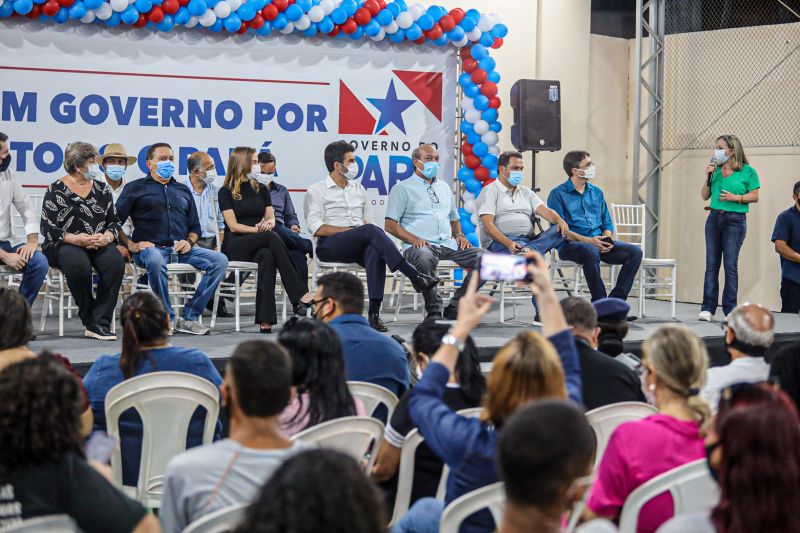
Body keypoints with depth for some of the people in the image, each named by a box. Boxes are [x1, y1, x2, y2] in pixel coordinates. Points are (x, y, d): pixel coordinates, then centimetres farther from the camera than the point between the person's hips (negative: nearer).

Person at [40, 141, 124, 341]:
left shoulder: (102, 189, 14)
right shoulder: (56, 190, 2)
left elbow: (115, 222, 12)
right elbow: (48, 229, -5)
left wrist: (106, 237, -11)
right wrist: (75, 239, -20)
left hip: (99, 244, 4)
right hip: (63, 246, -3)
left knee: (116, 262, -30)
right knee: (79, 264, -38)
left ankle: (100, 322, -27)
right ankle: (89, 317, -18)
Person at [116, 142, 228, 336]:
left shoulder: (183, 190, 26)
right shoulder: (135, 188, 11)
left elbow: (195, 226, 25)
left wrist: (189, 242, 3)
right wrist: (131, 245, -11)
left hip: (181, 249, 5)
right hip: (151, 247, -5)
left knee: (220, 260, -18)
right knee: (155, 261, -41)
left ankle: (189, 316, -16)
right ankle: (167, 318, -25)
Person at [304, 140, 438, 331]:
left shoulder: (359, 189, 25)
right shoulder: (316, 191, 7)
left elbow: (368, 220, 25)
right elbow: (316, 228, -4)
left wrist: (366, 232, 0)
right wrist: (350, 230, -9)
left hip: (359, 246, 4)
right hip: (329, 246, -4)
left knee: (375, 252, -35)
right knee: (370, 230, -33)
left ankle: (374, 312, -43)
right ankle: (415, 276, -37)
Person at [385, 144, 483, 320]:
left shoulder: (444, 187, 27)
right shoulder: (402, 188, 8)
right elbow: (390, 225, 0)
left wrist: (459, 235, 11)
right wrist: (414, 239, -15)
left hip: (448, 245, 6)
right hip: (419, 246, -6)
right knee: (424, 257, -42)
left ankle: (455, 308, -14)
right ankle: (434, 311, -28)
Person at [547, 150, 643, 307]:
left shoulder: (596, 192, 20)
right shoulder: (558, 194, 0)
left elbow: (607, 223, 20)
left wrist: (607, 240, -3)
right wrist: (588, 240, -18)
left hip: (599, 244, 6)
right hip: (571, 245, -6)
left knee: (635, 252, -15)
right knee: (591, 252, -40)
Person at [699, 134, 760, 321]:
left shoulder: (748, 171, -2)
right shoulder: (715, 170, 10)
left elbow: (755, 196, -3)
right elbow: (705, 196, 13)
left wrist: (735, 197, -15)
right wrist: (708, 177, -2)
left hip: (735, 220, -5)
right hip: (714, 218, 5)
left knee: (730, 264, -5)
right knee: (711, 264, 2)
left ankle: (730, 310, 1)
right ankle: (708, 308, 3)